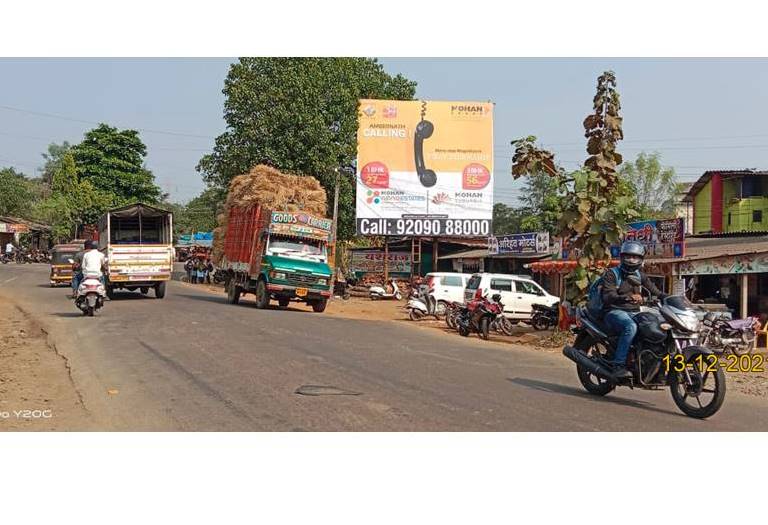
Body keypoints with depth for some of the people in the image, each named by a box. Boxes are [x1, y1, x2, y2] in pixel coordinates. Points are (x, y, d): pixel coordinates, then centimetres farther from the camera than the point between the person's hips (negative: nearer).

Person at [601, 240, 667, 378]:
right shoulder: (611, 274, -1)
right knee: (630, 326, -38)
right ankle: (618, 366, -37)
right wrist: (628, 297, -33)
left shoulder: (640, 276, 19)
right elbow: (608, 297, -16)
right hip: (615, 312, -6)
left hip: (634, 313, 6)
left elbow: (656, 292, 11)